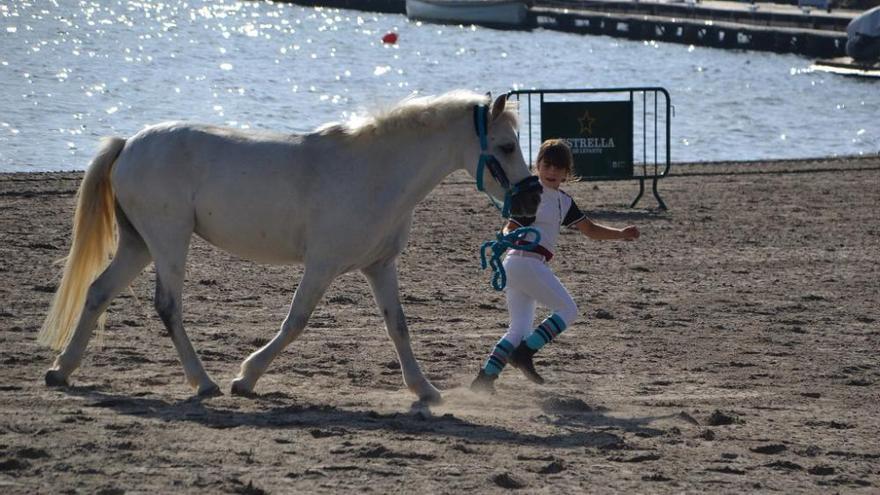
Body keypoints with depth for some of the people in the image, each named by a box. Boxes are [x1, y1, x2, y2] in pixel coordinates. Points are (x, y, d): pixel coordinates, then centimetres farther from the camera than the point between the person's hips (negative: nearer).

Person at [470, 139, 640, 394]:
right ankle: (523, 353, -10)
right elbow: (510, 229, -12)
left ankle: (485, 377, -3)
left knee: (520, 329, 5)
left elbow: (590, 229, 20)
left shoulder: (564, 202, 18)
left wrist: (621, 234, 8)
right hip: (526, 261, -9)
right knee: (567, 310, -5)